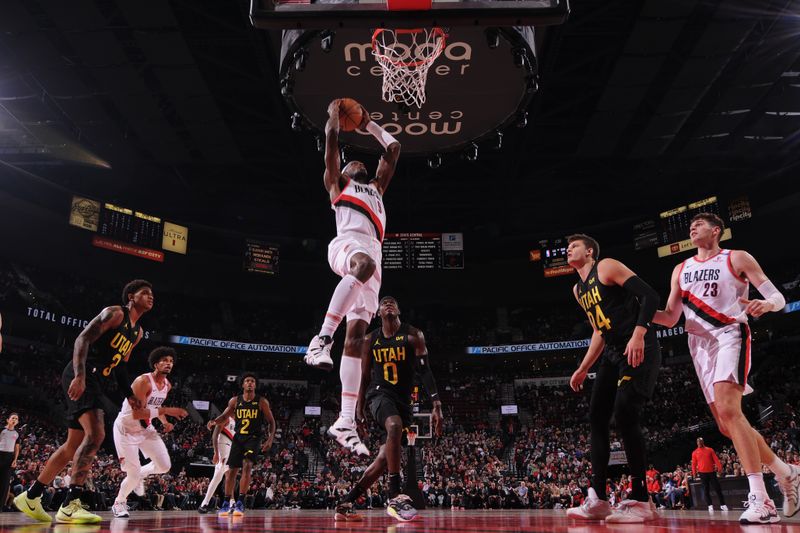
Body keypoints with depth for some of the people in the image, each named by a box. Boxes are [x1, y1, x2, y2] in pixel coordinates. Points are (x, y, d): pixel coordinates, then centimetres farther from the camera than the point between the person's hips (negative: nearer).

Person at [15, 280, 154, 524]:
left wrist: (129, 395, 15)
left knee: (73, 445, 12)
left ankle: (30, 496, 25)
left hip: (97, 382, 10)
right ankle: (70, 505, -21)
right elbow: (83, 339, -17)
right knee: (96, 434, -23)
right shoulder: (115, 313, -8)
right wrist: (79, 376, -30)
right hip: (82, 378, -10)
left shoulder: (138, 332, 19)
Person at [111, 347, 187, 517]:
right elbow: (137, 414, -34)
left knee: (165, 466, 0)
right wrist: (166, 411, -39)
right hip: (126, 428, -7)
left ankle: (140, 475, 30)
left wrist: (164, 422, -2)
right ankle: (119, 503, 19)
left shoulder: (167, 385, -2)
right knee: (134, 473, -9)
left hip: (145, 428, 7)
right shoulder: (143, 381, -27)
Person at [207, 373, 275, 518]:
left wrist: (270, 439, -13)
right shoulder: (235, 401, 3)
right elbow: (224, 417, 12)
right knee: (231, 470, 4)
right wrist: (214, 422, -11)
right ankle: (227, 503, 19)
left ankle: (240, 502, -19)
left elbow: (271, 422, 0)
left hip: (253, 438, -3)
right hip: (238, 438, 3)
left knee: (247, 466, -22)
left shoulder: (262, 402, -4)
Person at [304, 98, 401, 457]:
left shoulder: (377, 187, 40)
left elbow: (394, 148, 44)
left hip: (372, 255, 4)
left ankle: (346, 422, -15)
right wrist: (334, 116, 34)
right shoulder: (336, 182, 29)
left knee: (356, 334, -9)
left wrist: (368, 124, 51)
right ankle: (322, 340, -39)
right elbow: (331, 145, 20)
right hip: (347, 242, -4)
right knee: (364, 264, -42)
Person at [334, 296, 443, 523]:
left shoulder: (413, 335, 0)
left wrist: (437, 406, -17)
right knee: (395, 426, -34)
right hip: (379, 393, -2)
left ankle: (346, 503, 12)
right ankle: (395, 496, -30)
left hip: (403, 400, 2)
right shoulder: (370, 340, 7)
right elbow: (365, 378, 12)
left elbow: (425, 371, -6)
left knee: (385, 457, -2)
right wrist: (359, 413, 9)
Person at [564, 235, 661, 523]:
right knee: (597, 417, 2)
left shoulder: (607, 267, -5)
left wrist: (638, 336, -27)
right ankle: (598, 499, 5)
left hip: (639, 350, -9)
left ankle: (640, 500, -7)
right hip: (613, 354, 9)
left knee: (625, 416, -17)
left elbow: (649, 295, -15)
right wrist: (583, 369, 21)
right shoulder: (578, 290, 20)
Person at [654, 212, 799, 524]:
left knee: (728, 410, -26)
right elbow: (670, 319, 15)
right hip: (700, 345, 6)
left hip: (730, 335, -6)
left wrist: (766, 304, -27)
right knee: (727, 426, 5)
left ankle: (760, 500, -25)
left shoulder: (737, 259, 3)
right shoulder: (681, 270, 17)